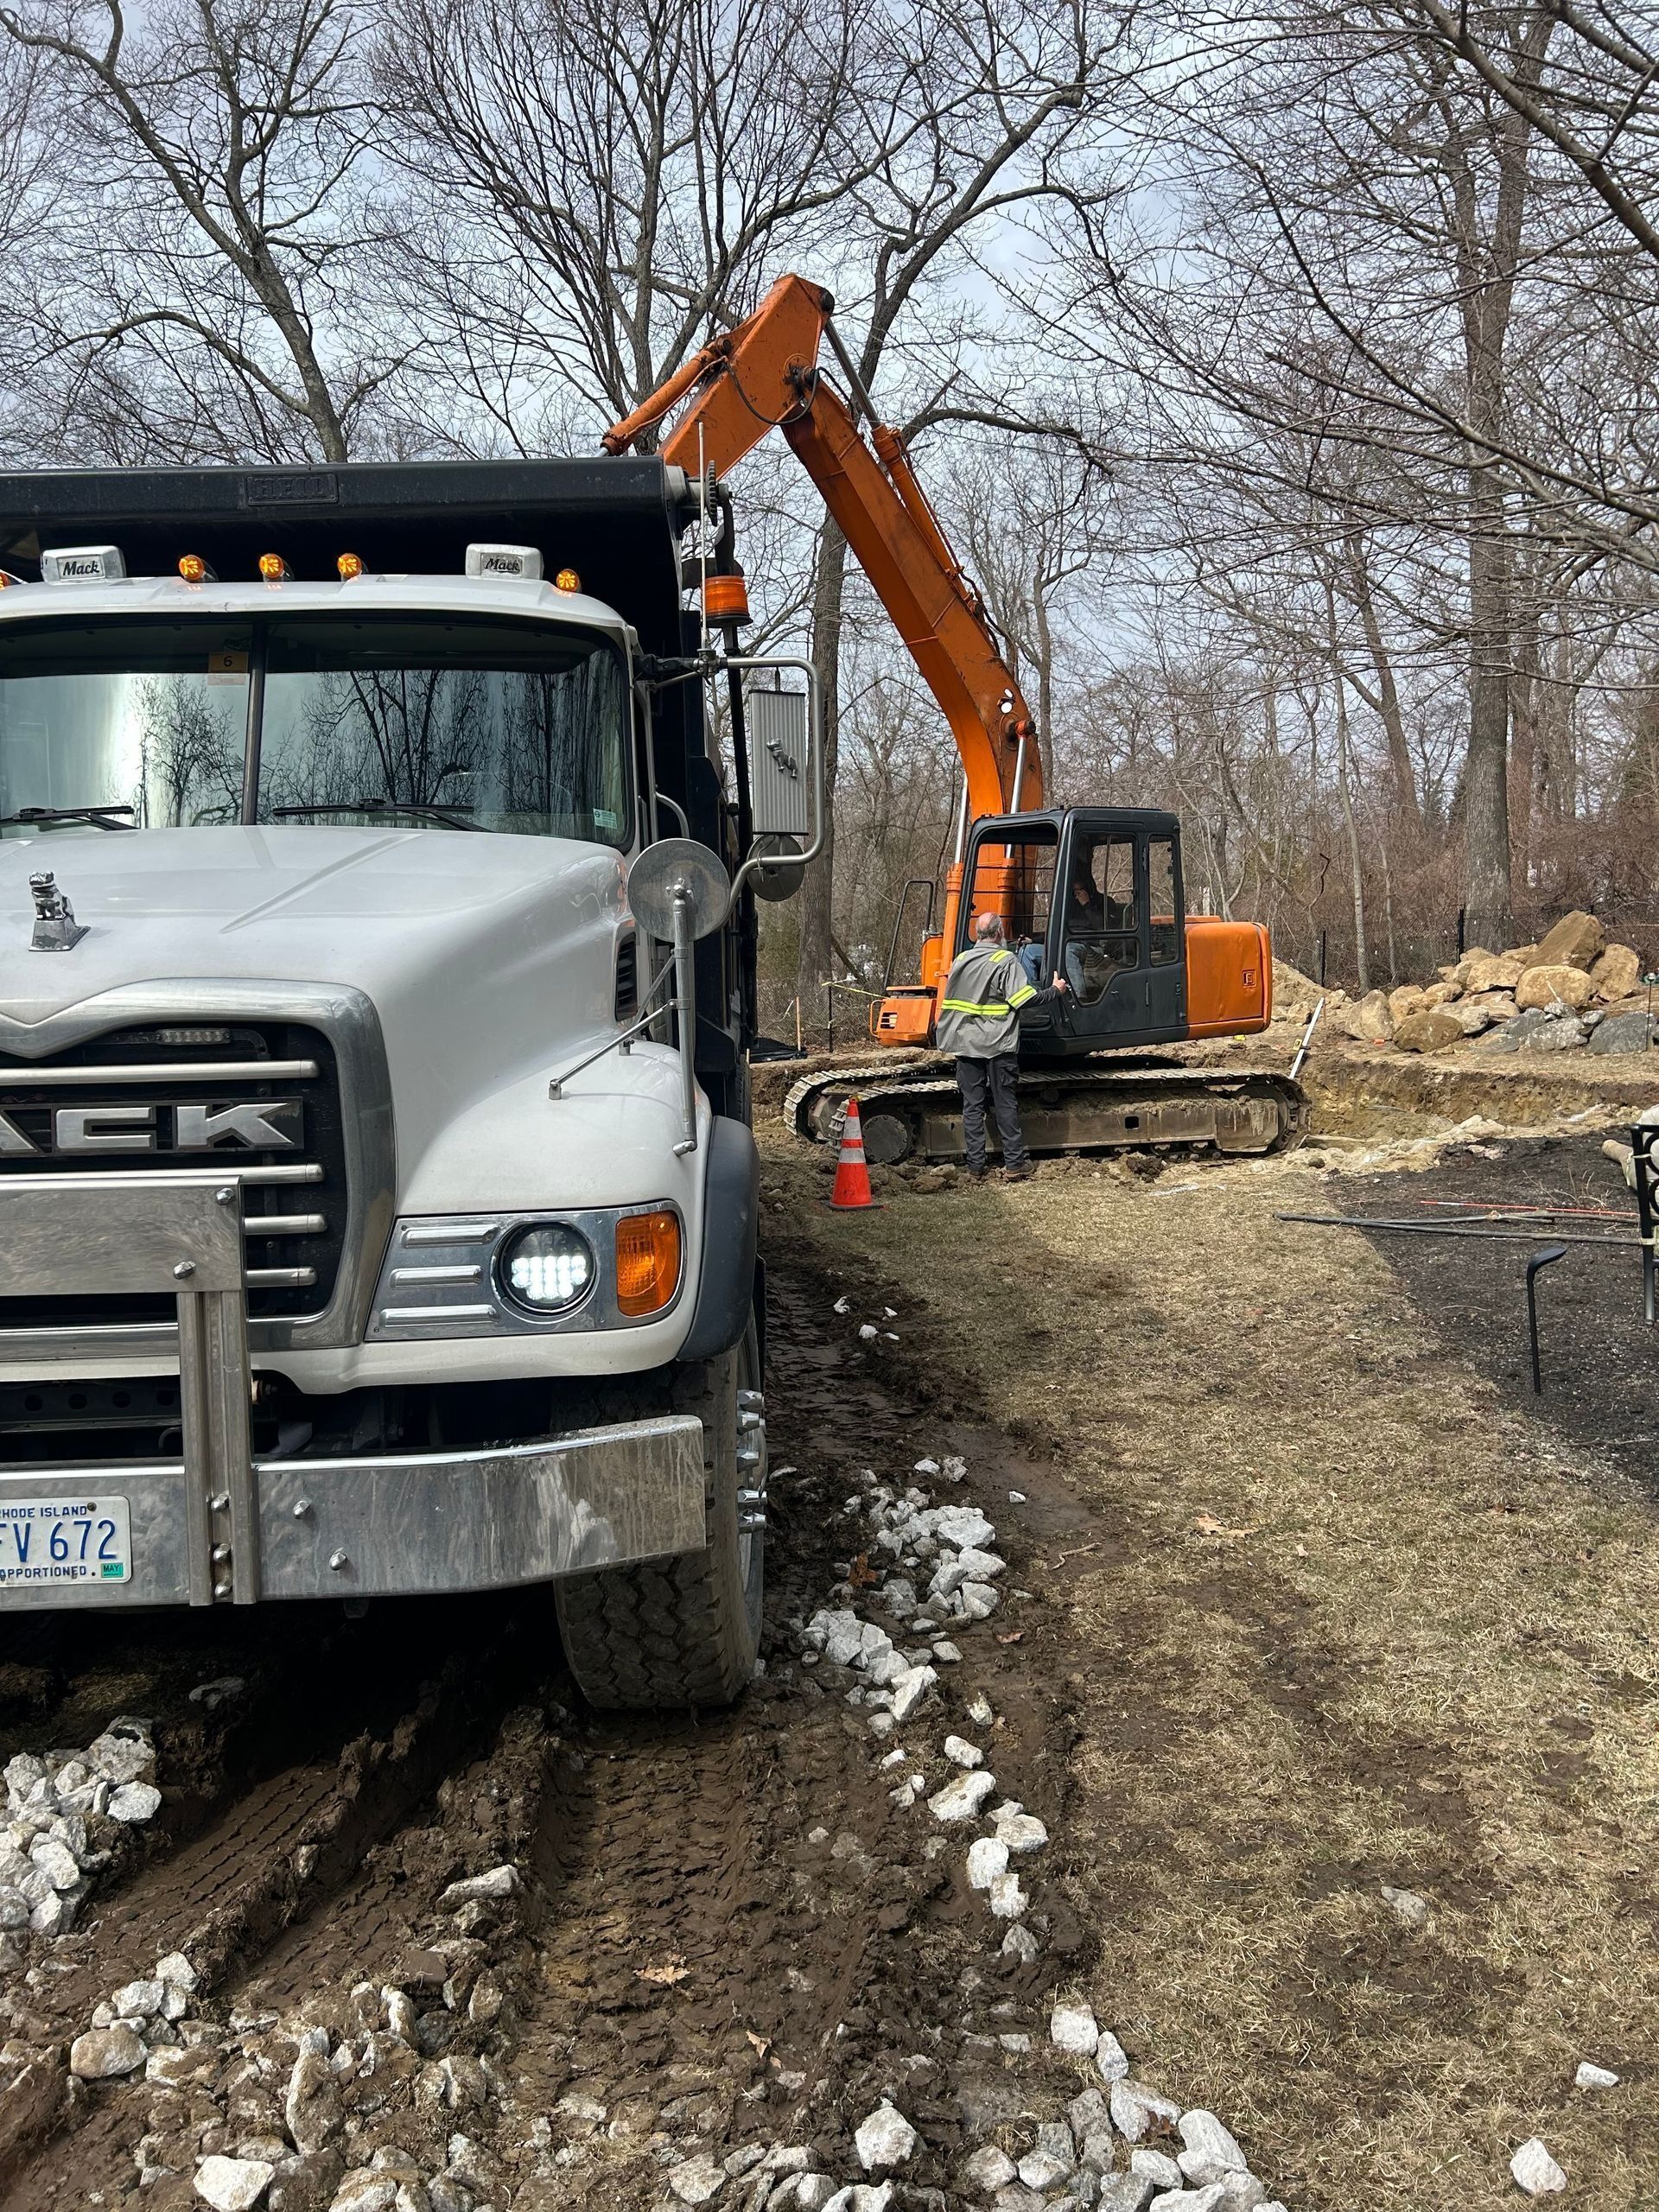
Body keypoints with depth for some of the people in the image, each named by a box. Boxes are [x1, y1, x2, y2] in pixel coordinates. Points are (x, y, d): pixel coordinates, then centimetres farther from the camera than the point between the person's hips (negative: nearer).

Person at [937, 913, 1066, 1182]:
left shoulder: (960, 960, 8)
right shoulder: (1006, 961, -10)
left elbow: (949, 1002, 15)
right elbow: (1025, 998, -15)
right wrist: (1055, 991, -2)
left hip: (966, 1045, 4)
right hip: (999, 1047, -4)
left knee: (972, 1106, 6)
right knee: (1006, 1105, 4)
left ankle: (976, 1167, 5)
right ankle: (1014, 1165, 5)